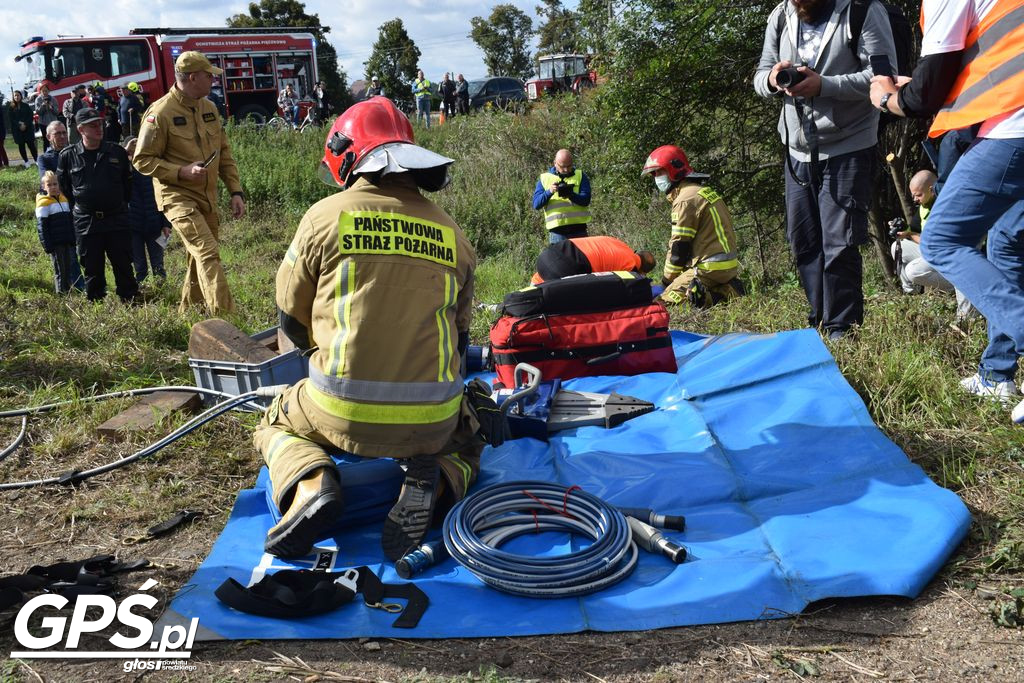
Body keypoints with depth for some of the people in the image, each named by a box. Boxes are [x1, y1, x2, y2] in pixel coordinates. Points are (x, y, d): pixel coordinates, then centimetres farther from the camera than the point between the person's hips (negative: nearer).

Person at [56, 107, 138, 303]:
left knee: (123, 265, 3)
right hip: (85, 223, 0)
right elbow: (63, 187, 12)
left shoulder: (117, 152, 2)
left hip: (117, 219, 0)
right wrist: (77, 208, 12)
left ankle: (130, 301, 12)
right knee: (92, 268, 7)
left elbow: (128, 182, 15)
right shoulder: (67, 156, 0)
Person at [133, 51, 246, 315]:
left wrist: (236, 191, 6)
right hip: (178, 196, -7)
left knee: (198, 258, 15)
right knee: (208, 253, -20)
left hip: (208, 196, 7)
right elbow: (142, 160, -9)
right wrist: (182, 172, -21)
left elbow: (224, 153, 15)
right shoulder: (160, 113, -12)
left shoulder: (209, 108, 10)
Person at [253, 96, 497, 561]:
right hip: (433, 420, 2)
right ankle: (434, 484, -1)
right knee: (465, 445, 36)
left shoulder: (324, 216, -1)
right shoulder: (451, 234, 6)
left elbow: (293, 323, 9)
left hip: (343, 415, -1)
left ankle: (310, 486, -3)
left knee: (276, 425, 31)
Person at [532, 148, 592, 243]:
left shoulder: (580, 176, 9)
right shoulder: (544, 178, 10)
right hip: (556, 231, 0)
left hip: (578, 230, 1)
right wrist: (549, 192, -17)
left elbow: (586, 200, -5)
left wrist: (571, 195, -25)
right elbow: (536, 204, 1)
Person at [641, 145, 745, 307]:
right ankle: (728, 290, 3)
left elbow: (679, 247, -13)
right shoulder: (703, 191, 18)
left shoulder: (686, 200, -13)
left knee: (666, 300, -10)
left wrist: (667, 279, 1)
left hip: (710, 268, -9)